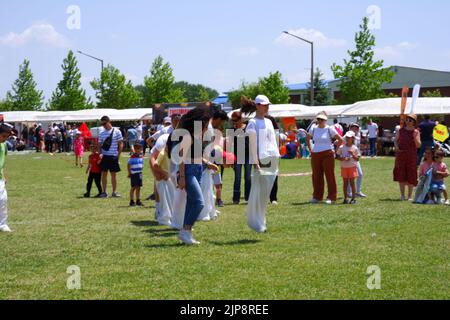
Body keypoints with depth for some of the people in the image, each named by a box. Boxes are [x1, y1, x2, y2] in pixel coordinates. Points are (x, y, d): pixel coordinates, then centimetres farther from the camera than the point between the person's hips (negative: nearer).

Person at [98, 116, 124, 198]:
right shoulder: (102, 133, 8)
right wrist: (100, 153, -5)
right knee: (104, 173, 3)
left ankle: (114, 192, 11)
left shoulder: (116, 132, -2)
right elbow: (100, 145, 11)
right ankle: (104, 192, 10)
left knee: (113, 174, 3)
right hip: (104, 156, 3)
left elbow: (121, 144, -1)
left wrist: (118, 155, -7)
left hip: (113, 156, -3)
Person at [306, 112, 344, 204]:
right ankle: (317, 197, 16)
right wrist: (310, 149, 16)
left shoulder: (330, 129, -3)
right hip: (315, 155, 4)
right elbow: (308, 139, 25)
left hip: (327, 154, -4)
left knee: (329, 175, -3)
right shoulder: (313, 129, 8)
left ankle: (332, 197, 1)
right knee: (316, 176, 6)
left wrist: (333, 148, -1)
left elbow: (340, 140, -1)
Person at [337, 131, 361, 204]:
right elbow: (338, 156, 4)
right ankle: (345, 198, 8)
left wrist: (352, 154, -17)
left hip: (352, 167, -2)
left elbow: (357, 159, -1)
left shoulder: (354, 148, -2)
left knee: (352, 182, -1)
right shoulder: (341, 147, 2)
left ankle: (353, 198, 3)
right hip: (344, 167, 2)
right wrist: (343, 158, -14)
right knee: (345, 182, 4)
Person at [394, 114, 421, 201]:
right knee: (401, 175, 2)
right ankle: (402, 195, 12)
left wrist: (415, 137, -21)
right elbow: (396, 140, 16)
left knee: (411, 177, 2)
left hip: (411, 156, -2)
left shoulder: (416, 132, -1)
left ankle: (410, 196, 12)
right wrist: (397, 147, -3)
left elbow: (418, 145, -6)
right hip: (401, 156, 2)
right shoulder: (401, 131, 5)